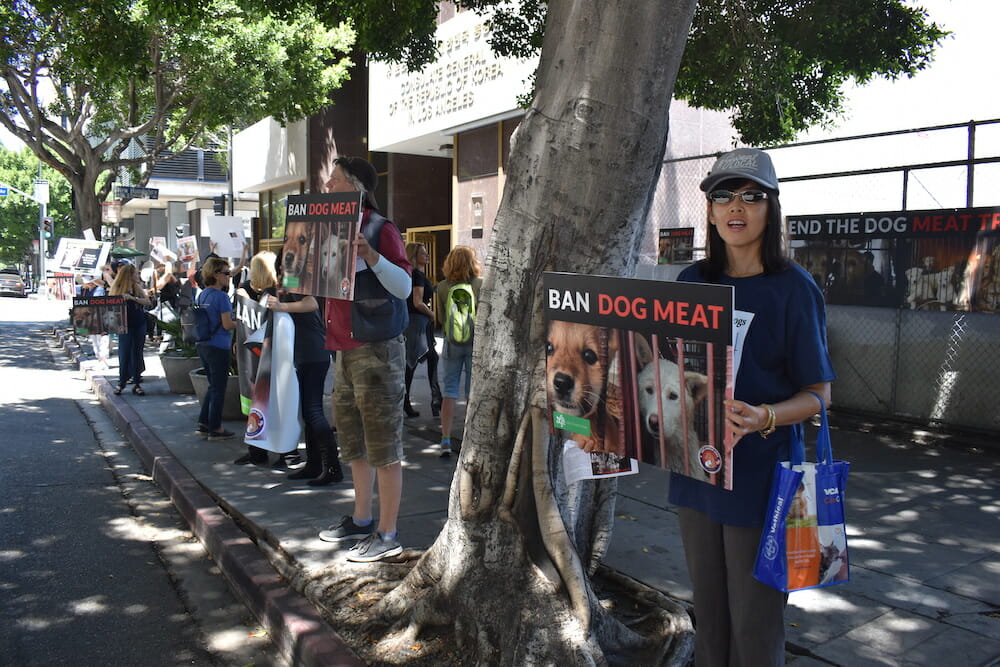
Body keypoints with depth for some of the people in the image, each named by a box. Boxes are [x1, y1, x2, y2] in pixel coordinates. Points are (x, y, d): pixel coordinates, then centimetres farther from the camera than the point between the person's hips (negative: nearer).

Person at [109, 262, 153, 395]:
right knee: (124, 353, 0)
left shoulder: (137, 287, 3)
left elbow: (148, 302, -8)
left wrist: (132, 298, -19)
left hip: (139, 324, 2)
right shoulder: (116, 289, -2)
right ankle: (122, 382, 13)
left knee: (137, 352, 5)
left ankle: (137, 383, 10)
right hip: (124, 325, -2)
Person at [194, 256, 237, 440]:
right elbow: (227, 324, -19)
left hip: (203, 345, 8)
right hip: (218, 347, -8)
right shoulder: (221, 296, -16)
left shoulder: (202, 294, 10)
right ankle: (215, 429, 11)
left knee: (213, 386, 20)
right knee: (219, 389, 3)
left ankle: (203, 424, 22)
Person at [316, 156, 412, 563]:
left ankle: (387, 536, 5)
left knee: (383, 445, -3)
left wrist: (370, 254, -31)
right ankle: (362, 521, 30)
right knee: (354, 442, 17)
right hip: (345, 350, 10)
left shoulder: (380, 229, -10)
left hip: (376, 349, -10)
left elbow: (404, 286, -18)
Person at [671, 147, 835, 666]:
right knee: (708, 613, 18)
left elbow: (818, 393, -7)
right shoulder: (692, 282, 6)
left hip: (760, 475, -4)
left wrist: (764, 418, -26)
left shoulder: (793, 288, -8)